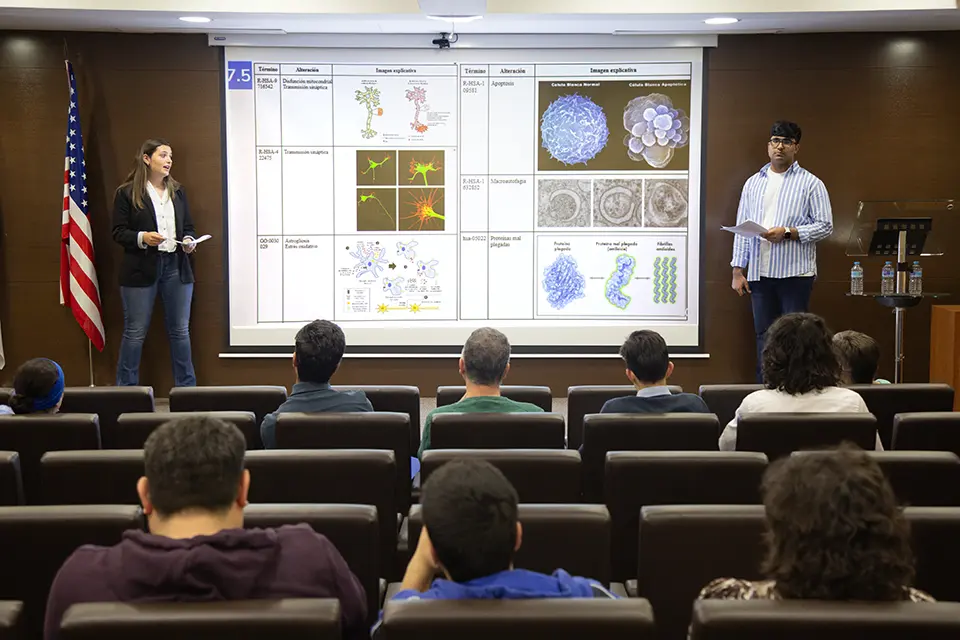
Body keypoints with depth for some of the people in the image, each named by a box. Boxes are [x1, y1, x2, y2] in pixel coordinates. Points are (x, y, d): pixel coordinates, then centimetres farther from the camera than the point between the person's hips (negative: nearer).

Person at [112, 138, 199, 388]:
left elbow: (188, 226, 17)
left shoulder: (177, 192, 14)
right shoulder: (127, 193, -2)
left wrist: (189, 241, -4)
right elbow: (118, 233, -4)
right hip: (141, 269, -4)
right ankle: (126, 389, 11)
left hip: (176, 267, 5)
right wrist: (142, 238, -21)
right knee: (135, 332, 1)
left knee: (180, 330, 8)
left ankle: (186, 388, 16)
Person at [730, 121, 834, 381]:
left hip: (795, 272, -4)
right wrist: (737, 271, 5)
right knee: (764, 337, 8)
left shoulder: (811, 183, 0)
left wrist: (788, 232, -17)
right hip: (759, 273, 4)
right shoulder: (754, 183, 12)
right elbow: (742, 230, 10)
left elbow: (825, 226, -4)